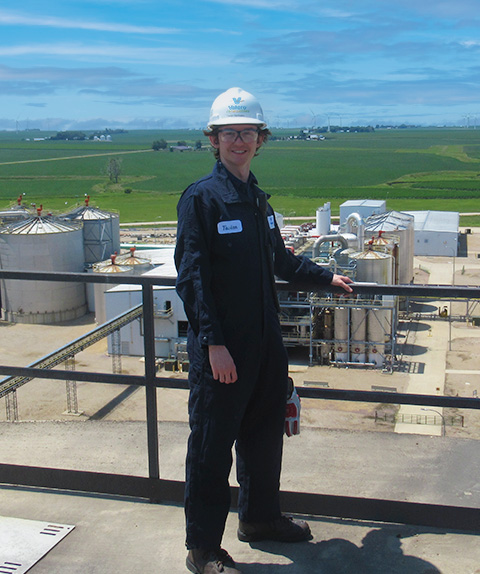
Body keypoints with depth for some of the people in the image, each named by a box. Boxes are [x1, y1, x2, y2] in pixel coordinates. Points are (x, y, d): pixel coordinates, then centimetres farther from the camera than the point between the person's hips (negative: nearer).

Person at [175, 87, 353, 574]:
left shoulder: (258, 199, 12)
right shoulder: (200, 197, -10)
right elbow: (191, 277, -15)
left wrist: (325, 277, 28)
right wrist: (214, 343, -20)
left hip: (265, 342, 8)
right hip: (221, 348, -7)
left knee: (265, 433, 19)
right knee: (211, 446, 2)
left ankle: (260, 517, 39)